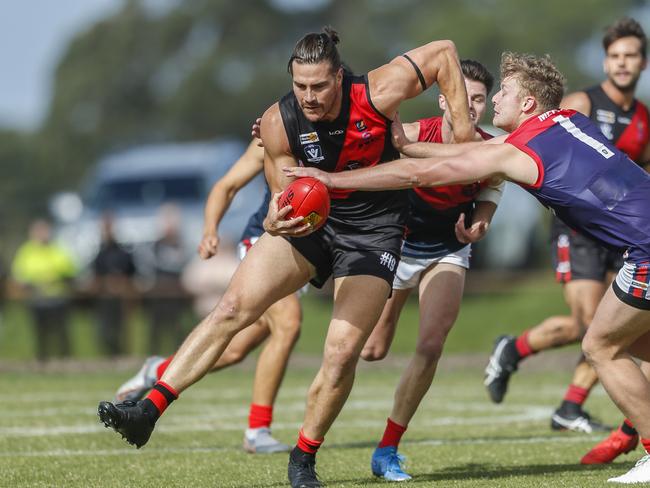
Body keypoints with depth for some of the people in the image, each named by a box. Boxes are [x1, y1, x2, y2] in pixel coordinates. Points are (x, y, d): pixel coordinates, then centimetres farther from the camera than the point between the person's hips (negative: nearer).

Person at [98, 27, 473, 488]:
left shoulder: (375, 95, -25)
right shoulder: (279, 123, -17)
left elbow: (444, 51, -14)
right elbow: (285, 194, -7)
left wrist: (462, 127, -15)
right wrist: (278, 221, -31)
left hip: (373, 230, -2)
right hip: (309, 220, 2)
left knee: (343, 351, -15)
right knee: (232, 307, -13)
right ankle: (150, 409, -14)